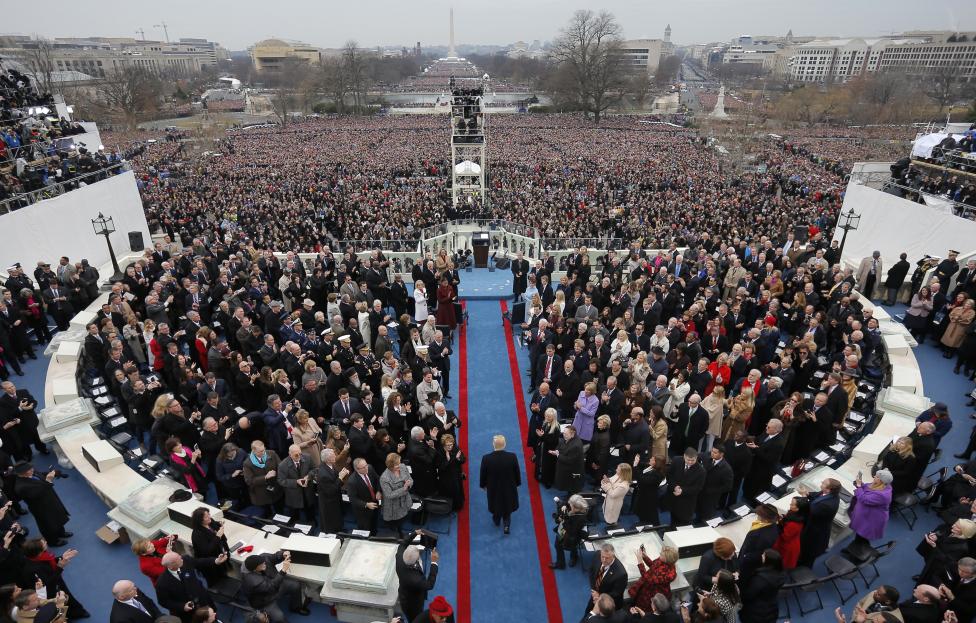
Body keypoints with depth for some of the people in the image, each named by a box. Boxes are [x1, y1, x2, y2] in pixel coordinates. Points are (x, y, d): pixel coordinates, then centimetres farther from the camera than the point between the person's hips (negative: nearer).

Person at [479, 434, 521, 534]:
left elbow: (483, 475, -13)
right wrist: (517, 483, 9)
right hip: (509, 487, 0)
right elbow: (517, 472, -12)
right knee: (507, 505, 27)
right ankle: (506, 525, 33)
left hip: (493, 488, 1)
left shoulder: (486, 458, -30)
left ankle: (496, 520, 54)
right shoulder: (512, 457, -28)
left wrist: (483, 485, 7)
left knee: (496, 503, 29)